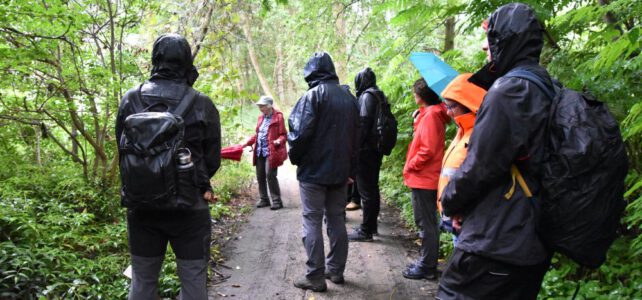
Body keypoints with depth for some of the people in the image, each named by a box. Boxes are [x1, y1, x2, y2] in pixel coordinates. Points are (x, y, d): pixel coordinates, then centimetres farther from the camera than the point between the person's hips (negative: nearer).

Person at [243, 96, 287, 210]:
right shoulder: (261, 117, 15)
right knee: (260, 176, 9)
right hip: (260, 152, 7)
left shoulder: (278, 117, -7)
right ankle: (264, 199, 22)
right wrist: (247, 143, 13)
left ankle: (277, 201, -2)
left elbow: (283, 134, -8)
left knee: (270, 175, -11)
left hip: (271, 152, -7)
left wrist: (279, 141, -27)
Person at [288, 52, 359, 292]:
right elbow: (356, 135, 13)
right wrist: (351, 169, 17)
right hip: (340, 170, 7)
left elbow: (301, 132, -18)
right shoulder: (348, 97, 10)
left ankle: (315, 276, 2)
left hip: (314, 170, -6)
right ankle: (336, 270, 21)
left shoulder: (313, 95, -11)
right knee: (337, 220, 13)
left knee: (312, 222, -1)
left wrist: (295, 157, 0)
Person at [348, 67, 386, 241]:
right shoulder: (380, 95, 16)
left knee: (365, 190, -6)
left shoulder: (367, 96, -12)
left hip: (366, 150, -10)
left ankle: (366, 231, -1)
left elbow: (363, 124, -19)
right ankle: (372, 226, 25)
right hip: (376, 149, 10)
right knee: (372, 188, 16)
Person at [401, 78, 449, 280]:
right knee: (428, 223, 16)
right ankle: (427, 262, 26)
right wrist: (417, 121, 7)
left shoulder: (430, 115, -17)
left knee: (426, 224, -1)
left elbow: (427, 150, -20)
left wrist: (409, 167, -11)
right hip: (427, 178, 10)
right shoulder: (431, 114, 12)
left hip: (423, 178, -10)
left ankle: (427, 267, 8)